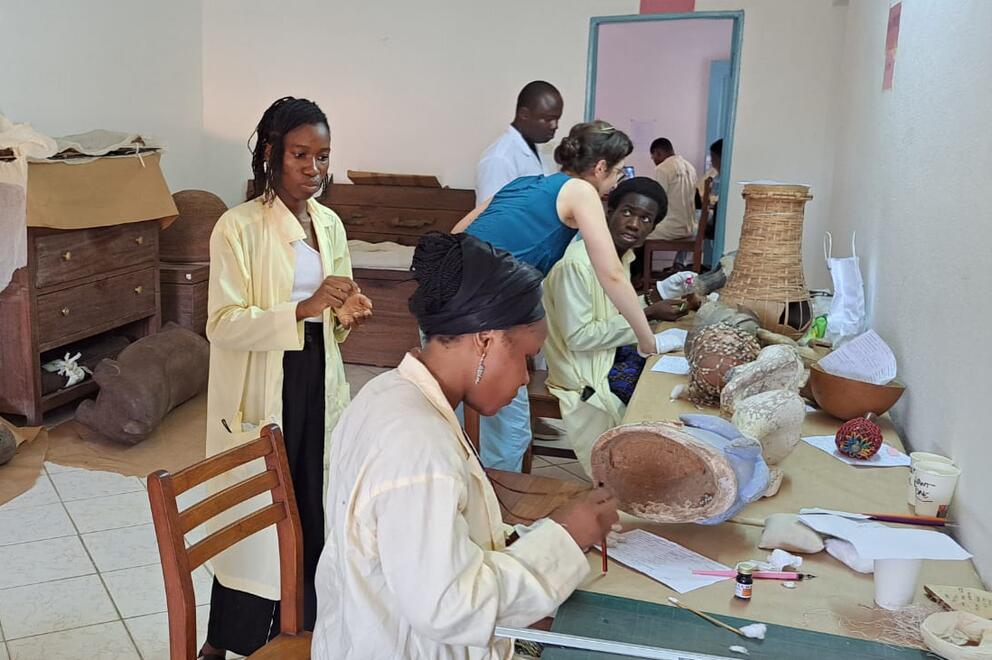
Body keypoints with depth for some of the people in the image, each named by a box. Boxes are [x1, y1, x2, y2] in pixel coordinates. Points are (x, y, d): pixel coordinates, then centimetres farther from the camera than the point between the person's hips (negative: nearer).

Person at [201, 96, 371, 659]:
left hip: (318, 381, 6)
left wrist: (347, 312, -6)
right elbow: (223, 325, -17)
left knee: (312, 510, 11)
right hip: (258, 390, -5)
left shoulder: (330, 224, 8)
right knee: (253, 517, 3)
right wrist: (303, 309, -28)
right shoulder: (239, 227, -11)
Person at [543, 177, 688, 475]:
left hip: (608, 352, 9)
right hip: (586, 371, -9)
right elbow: (578, 336, -26)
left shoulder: (621, 254, 2)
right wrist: (647, 315, -23)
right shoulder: (577, 263, -26)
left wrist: (657, 302, -4)